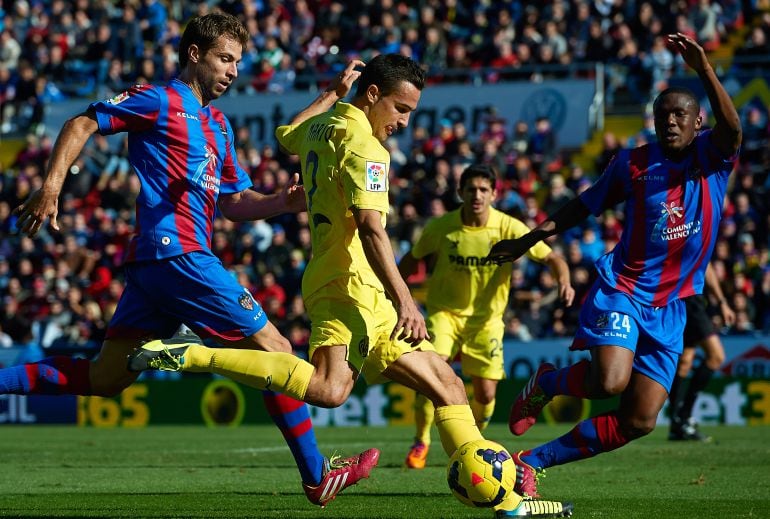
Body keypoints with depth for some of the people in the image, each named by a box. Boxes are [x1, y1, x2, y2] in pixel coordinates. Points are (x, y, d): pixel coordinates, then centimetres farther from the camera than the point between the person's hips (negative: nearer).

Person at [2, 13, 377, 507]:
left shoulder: (218, 124, 23)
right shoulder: (160, 101, -2)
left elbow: (234, 201, 24)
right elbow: (82, 125, -4)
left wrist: (284, 202, 5)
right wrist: (52, 184, -17)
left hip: (155, 261, 9)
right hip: (177, 252, -9)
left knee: (105, 377, 4)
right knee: (275, 349, -4)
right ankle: (319, 477, 1)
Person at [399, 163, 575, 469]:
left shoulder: (508, 228, -12)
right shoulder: (440, 228, -10)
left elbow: (551, 258, -10)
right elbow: (412, 260, 7)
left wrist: (563, 282, -30)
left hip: (486, 318, 1)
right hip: (445, 311, -1)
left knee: (486, 393, -2)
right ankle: (421, 441, -3)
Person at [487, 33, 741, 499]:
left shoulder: (711, 158, -3)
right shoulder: (634, 163, -1)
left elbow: (732, 129, -26)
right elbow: (586, 205, 13)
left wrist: (705, 70, -38)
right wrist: (529, 240, 9)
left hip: (670, 311, 2)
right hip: (621, 290, -2)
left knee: (639, 422, -2)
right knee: (610, 381, -29)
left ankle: (533, 461, 12)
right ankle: (544, 383, 5)